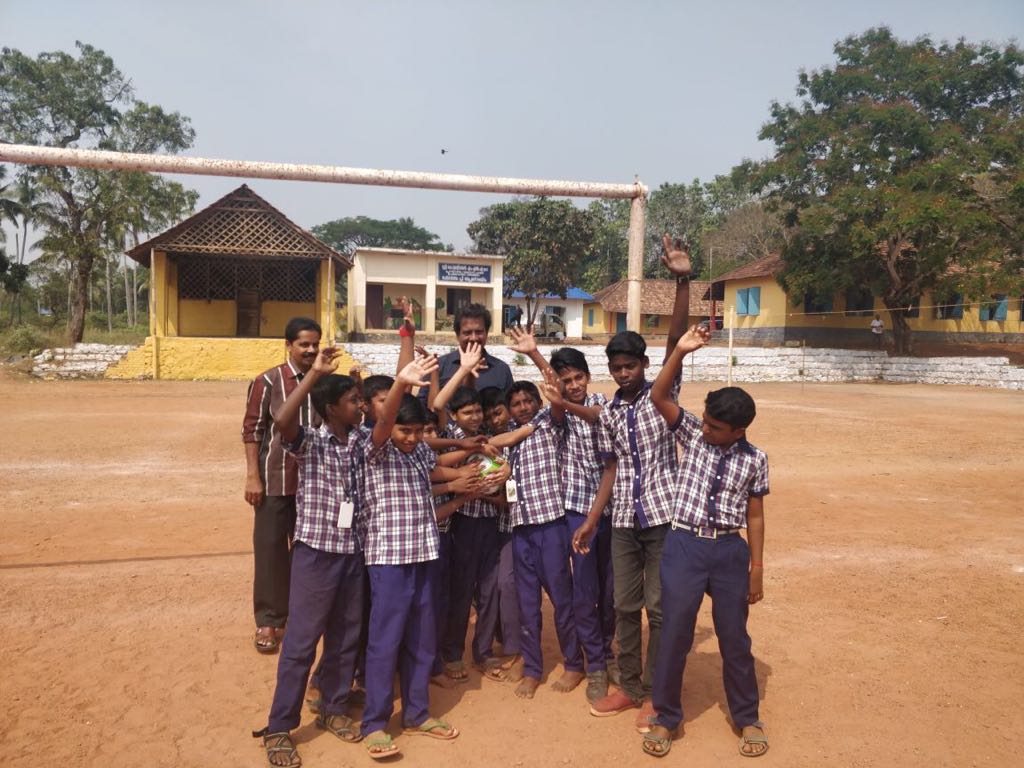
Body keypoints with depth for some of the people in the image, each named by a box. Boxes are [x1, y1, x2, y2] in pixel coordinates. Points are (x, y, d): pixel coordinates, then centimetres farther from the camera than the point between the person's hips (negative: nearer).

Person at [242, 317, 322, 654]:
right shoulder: (268, 382, -7)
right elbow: (252, 431, -7)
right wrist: (252, 476, -10)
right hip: (275, 479, -3)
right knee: (270, 549, 5)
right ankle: (269, 620, 19)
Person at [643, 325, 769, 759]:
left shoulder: (755, 460, -1)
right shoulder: (693, 433, -1)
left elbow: (755, 516, 4)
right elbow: (659, 397, -11)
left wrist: (757, 570, 4)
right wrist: (680, 352, -23)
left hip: (730, 551, 0)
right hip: (685, 546, 0)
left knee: (734, 638, 13)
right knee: (674, 634, 5)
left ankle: (747, 719, 33)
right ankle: (665, 719, 23)